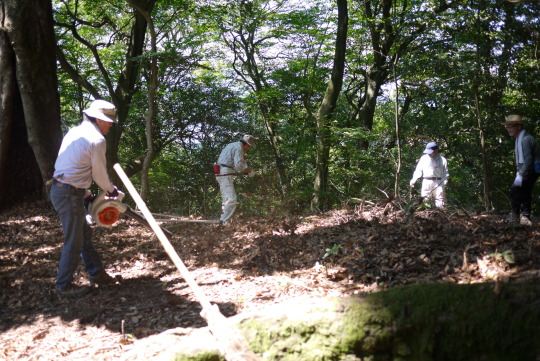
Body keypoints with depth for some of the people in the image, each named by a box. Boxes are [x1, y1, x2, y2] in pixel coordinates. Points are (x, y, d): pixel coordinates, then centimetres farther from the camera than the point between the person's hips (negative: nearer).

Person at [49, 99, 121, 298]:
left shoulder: (74, 132, 15)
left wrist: (84, 191, 24)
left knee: (84, 233, 17)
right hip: (70, 194, -10)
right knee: (74, 241, 0)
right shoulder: (97, 140, -13)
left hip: (59, 189, 10)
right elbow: (100, 174, -5)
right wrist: (111, 190, 14)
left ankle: (97, 273, 27)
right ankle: (64, 286, 9)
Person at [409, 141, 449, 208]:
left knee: (440, 203, -3)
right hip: (426, 182, 2)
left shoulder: (442, 160, 2)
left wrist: (444, 184, -10)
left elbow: (445, 174, 4)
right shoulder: (423, 158, 9)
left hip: (438, 183, -2)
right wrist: (414, 179, -7)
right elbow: (418, 170, 9)